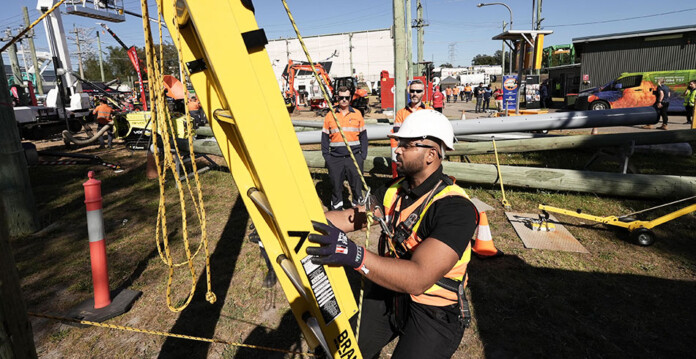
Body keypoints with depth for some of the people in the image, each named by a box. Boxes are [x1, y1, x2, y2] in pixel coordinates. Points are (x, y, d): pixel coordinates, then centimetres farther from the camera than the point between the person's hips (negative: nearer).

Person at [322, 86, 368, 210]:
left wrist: (363, 155, 3)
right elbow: (325, 138, 9)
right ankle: (336, 208, 22)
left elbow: (363, 136, 11)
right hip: (335, 158, 0)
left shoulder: (357, 114, 8)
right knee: (336, 185, 7)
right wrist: (326, 156, 1)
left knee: (357, 184, 4)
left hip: (354, 157, 0)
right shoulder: (330, 116, 7)